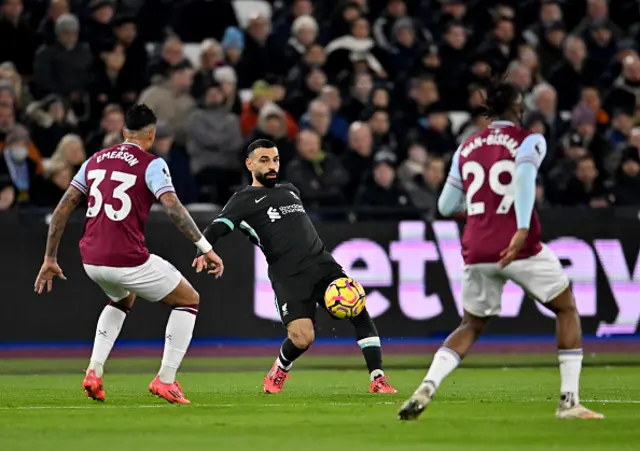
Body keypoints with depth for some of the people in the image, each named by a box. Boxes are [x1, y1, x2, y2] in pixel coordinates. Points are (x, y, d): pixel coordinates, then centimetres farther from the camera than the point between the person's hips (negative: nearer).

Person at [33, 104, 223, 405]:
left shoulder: (95, 160, 15)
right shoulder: (151, 164, -3)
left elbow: (62, 209, 13)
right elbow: (173, 208, -17)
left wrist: (49, 259, 19)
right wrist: (205, 248, -15)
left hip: (91, 260, 6)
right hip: (127, 259, -6)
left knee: (122, 300, 38)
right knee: (189, 300, 13)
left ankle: (94, 372, 21)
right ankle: (165, 380, 4)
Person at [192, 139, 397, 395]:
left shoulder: (290, 191, 24)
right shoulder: (244, 200, 4)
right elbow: (218, 227, -12)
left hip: (322, 265, 5)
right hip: (288, 277, -5)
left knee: (358, 309, -16)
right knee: (302, 339, -20)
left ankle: (378, 379, -11)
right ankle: (279, 371, 15)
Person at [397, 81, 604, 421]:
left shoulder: (466, 148, 15)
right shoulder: (529, 141, 0)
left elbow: (447, 206, 18)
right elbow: (524, 174, -22)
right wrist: (523, 229, -31)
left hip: (477, 251, 4)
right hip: (521, 248, -4)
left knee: (471, 326, 20)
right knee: (567, 309, 16)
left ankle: (426, 389, -5)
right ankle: (569, 401, 9)